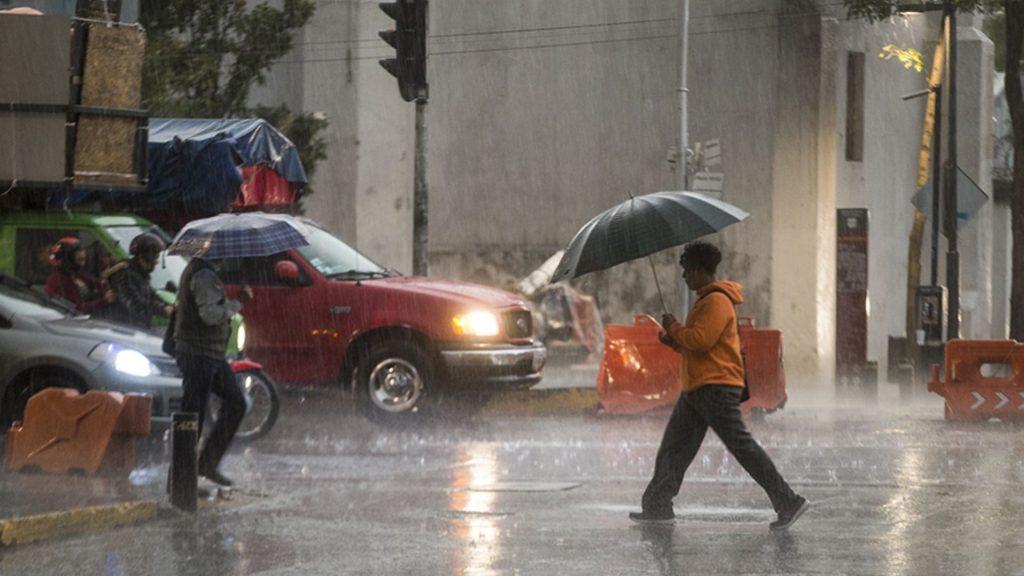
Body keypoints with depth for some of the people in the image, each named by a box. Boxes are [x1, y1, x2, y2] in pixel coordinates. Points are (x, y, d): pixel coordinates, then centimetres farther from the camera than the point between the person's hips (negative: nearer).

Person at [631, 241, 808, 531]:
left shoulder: (717, 301, -13)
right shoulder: (705, 300, 21)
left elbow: (701, 340, -23)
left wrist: (674, 328, -8)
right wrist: (673, 341, 9)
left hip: (716, 389, -11)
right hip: (696, 389, 11)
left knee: (742, 446, -12)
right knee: (674, 448, 10)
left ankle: (789, 503, -11)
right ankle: (657, 507, 13)